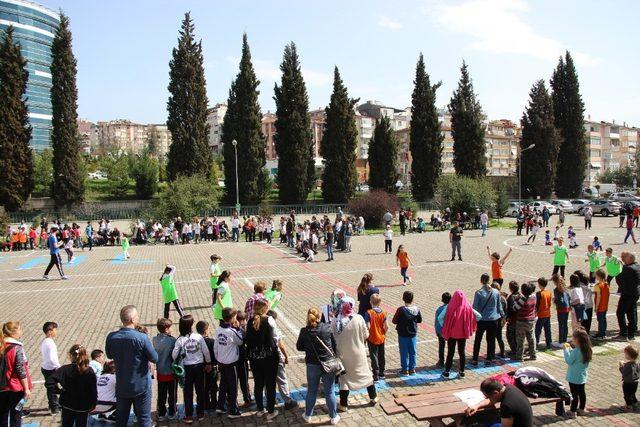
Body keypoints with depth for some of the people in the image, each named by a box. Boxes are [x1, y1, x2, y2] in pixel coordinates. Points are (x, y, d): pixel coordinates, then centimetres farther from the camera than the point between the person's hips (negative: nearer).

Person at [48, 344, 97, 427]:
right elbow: (93, 391, -6)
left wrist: (59, 389, -12)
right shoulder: (90, 372, -10)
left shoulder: (65, 369, -14)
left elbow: (50, 382, -28)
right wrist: (93, 405, 8)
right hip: (84, 407, 1)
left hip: (68, 406, 0)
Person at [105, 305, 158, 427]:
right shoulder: (142, 338, -24)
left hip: (121, 386, 4)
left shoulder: (111, 337, -11)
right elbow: (155, 358, -14)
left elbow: (109, 355, 9)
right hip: (141, 386, -4)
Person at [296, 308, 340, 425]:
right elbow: (335, 344, -1)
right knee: (329, 392, 12)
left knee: (311, 391, 18)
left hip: (312, 365, 1)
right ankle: (334, 417, 24)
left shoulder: (304, 331, -10)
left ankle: (308, 416, 32)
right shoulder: (328, 328, -12)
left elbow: (299, 347, 2)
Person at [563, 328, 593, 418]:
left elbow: (569, 361, -19)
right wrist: (569, 348, 5)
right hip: (583, 377, 8)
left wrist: (566, 350, -14)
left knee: (574, 394, 2)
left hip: (574, 377, -8)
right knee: (582, 392, 19)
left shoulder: (576, 351, -29)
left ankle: (572, 412, 12)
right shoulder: (587, 350, -3)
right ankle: (581, 409, 32)